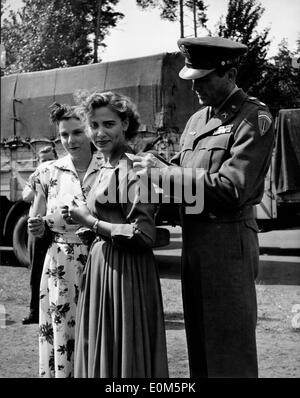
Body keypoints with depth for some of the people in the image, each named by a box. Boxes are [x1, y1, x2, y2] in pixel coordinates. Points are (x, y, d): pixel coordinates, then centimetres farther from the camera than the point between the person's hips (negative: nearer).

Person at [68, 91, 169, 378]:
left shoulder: (132, 168, -15)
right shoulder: (105, 168, 12)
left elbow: (143, 235, -21)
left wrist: (91, 222, -14)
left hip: (126, 273, -9)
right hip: (101, 267, 9)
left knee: (124, 352, 0)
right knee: (99, 349, 15)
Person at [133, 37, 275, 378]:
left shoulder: (254, 119, -9)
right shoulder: (197, 119, 17)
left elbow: (233, 187, -19)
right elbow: (181, 167, 18)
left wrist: (164, 172, -17)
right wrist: (154, 166, -4)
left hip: (228, 239, -8)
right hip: (193, 239, 8)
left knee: (230, 349, -2)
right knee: (199, 345, 14)